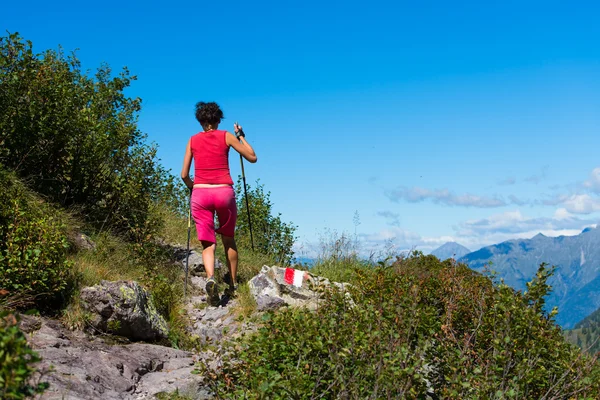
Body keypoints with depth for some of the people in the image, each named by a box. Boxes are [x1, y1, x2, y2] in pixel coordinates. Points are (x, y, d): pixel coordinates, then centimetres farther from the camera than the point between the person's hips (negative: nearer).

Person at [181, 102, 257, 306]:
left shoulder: (193, 140, 8)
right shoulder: (226, 136, 3)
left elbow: (184, 175, 6)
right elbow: (252, 157, 7)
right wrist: (241, 136, 17)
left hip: (200, 194, 0)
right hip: (224, 192, 0)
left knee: (208, 243, -1)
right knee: (228, 240, 18)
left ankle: (210, 278, -28)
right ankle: (234, 284, 24)